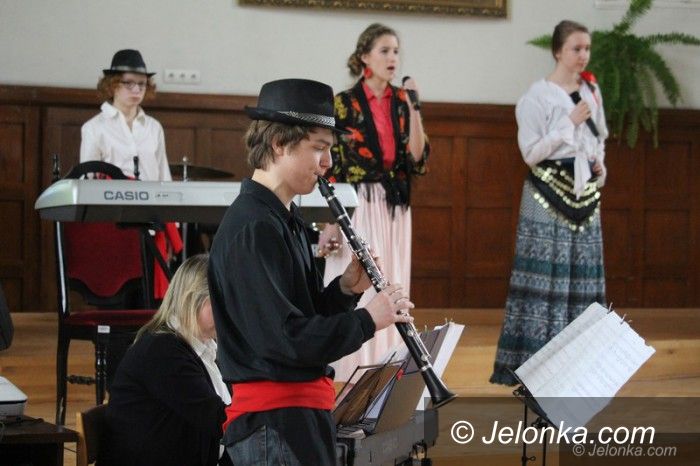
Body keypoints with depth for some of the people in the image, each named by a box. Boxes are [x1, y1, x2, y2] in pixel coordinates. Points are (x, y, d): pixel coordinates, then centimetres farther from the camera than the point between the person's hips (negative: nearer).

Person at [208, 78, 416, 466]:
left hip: (303, 410, 10)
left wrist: (345, 289, 1)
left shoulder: (284, 219, 15)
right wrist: (367, 320, -14)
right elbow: (282, 338, -23)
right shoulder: (252, 228, -16)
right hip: (273, 419, -10)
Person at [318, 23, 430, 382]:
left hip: (395, 209, 5)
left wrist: (414, 111, -10)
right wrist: (329, 224, -11)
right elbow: (329, 167, -6)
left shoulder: (402, 102, 8)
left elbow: (418, 161, 0)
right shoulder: (344, 103, -4)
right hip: (356, 207, -5)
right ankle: (350, 376, 3)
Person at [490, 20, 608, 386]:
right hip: (549, 192, -6)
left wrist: (601, 166, 7)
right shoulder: (539, 95, -8)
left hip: (585, 191, 6)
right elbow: (531, 152, -13)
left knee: (582, 278, 6)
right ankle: (534, 362, -5)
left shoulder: (591, 91, 12)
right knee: (546, 276, -8)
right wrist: (571, 123, -15)